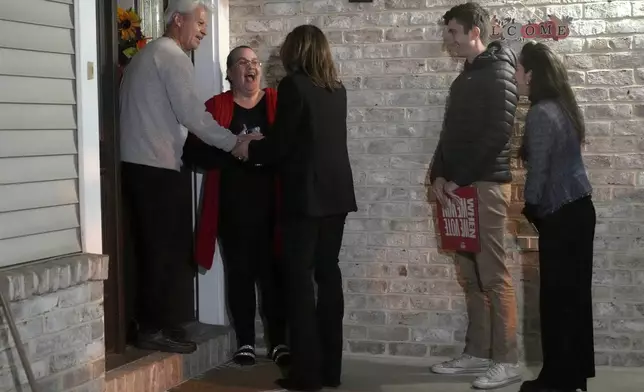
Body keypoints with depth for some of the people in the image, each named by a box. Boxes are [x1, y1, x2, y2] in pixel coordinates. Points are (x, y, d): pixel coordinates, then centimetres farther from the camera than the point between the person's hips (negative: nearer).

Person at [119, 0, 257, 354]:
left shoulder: (148, 54, 21)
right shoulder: (172, 56, -9)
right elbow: (191, 112, -17)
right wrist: (234, 142, -10)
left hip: (136, 163, 10)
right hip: (155, 167, -10)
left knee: (153, 245, 12)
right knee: (172, 245, -5)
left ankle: (149, 322, 15)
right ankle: (157, 327, -2)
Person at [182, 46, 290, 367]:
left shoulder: (278, 102, 8)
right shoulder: (215, 107, 5)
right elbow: (194, 152, -4)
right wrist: (232, 151, -17)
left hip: (271, 203, 0)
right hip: (232, 206, 0)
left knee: (272, 271, 0)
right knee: (239, 272, 4)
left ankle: (279, 342, 10)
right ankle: (245, 342, 14)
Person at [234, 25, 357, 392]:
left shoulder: (294, 85, -8)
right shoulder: (337, 88, 12)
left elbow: (281, 145, -9)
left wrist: (249, 149, 10)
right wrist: (262, 145, 27)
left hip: (306, 194, -7)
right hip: (335, 192, 7)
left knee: (300, 277, -2)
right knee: (328, 274, 9)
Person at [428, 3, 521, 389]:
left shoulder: (499, 73, -7)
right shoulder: (465, 78, 19)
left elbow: (497, 134, -16)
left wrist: (460, 179, -15)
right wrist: (439, 175, 4)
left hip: (486, 184, -8)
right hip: (459, 187, 9)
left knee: (493, 274, -8)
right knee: (470, 275, 10)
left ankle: (507, 361, -4)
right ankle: (477, 353, 16)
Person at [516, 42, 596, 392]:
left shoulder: (540, 114, -16)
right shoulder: (560, 107, 10)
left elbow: (538, 171, -17)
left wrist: (527, 210, -2)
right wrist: (535, 210, 16)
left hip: (560, 216, -9)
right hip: (577, 209, 9)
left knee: (556, 297, 0)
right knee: (573, 294, 13)